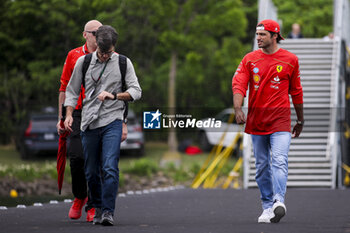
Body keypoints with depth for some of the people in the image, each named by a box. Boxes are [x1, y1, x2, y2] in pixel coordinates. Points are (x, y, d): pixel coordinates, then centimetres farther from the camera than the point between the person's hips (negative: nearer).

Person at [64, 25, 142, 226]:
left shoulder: (123, 63, 3)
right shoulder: (83, 62, 5)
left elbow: (136, 91, -2)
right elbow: (72, 90, 14)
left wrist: (113, 95, -17)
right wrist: (69, 115, 1)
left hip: (112, 121, -2)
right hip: (89, 123, 2)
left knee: (110, 168, -16)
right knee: (91, 171, 5)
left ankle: (108, 211, -16)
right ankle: (98, 208, 22)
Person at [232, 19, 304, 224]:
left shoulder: (290, 60, 4)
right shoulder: (250, 59, 6)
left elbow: (296, 91, 13)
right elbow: (239, 84, -5)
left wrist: (300, 120, 18)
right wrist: (238, 109, -23)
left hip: (280, 120, -3)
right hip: (256, 120, 3)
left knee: (279, 161, -19)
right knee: (262, 166, 7)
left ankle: (279, 201, -32)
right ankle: (267, 207, 14)